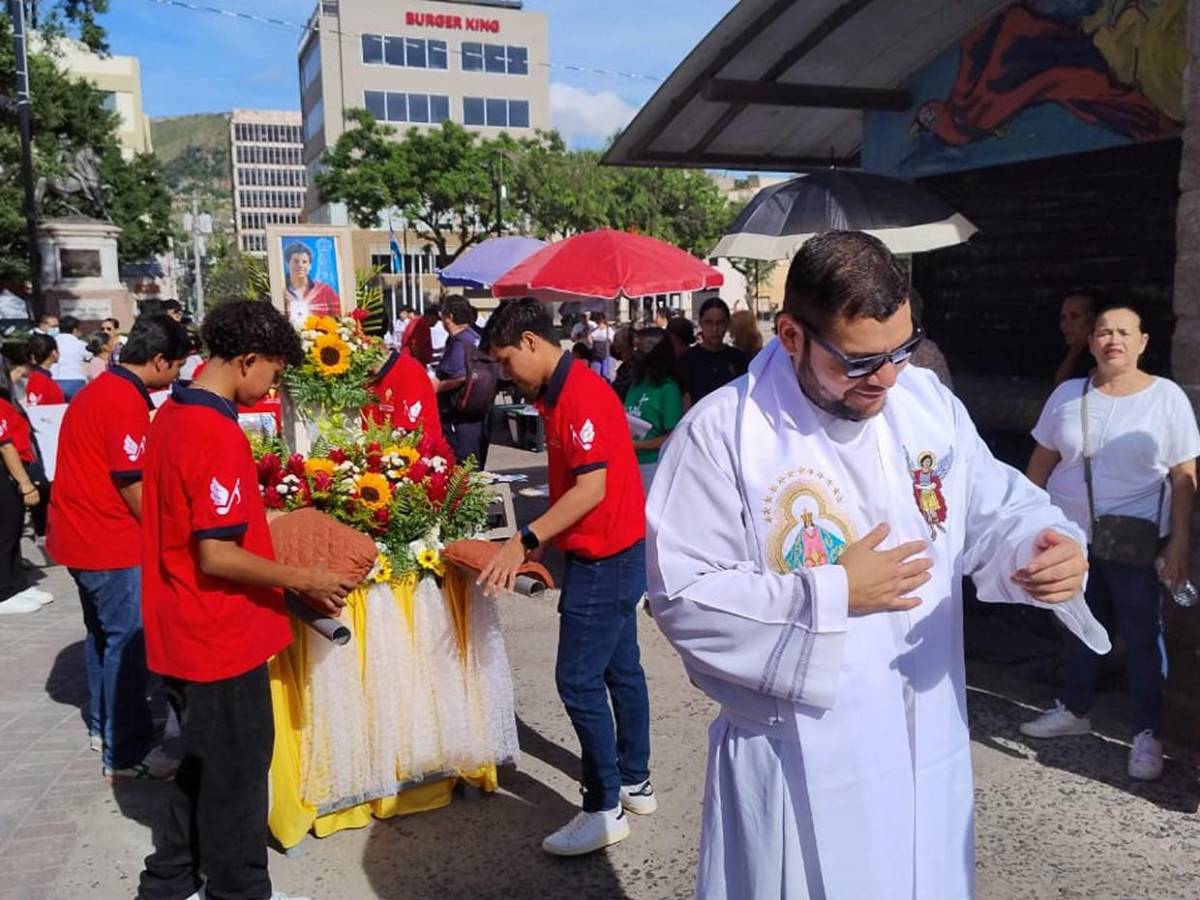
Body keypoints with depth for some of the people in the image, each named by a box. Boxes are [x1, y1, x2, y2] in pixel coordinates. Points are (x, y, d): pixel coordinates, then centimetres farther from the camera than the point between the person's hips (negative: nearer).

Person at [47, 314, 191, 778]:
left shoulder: (100, 388, 11)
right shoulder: (126, 402, -20)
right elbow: (133, 487, -20)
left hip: (79, 532, 10)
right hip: (107, 539, -10)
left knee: (103, 632, 21)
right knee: (128, 640, -3)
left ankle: (103, 726, 35)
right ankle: (126, 754, 4)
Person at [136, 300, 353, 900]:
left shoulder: (172, 414, 5)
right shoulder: (219, 435, -24)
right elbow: (217, 557, -25)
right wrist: (304, 579, -15)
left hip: (184, 630, 9)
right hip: (220, 636, -9)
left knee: (204, 762, 24)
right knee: (237, 770, 9)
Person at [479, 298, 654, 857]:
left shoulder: (581, 394, -20)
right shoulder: (558, 393, 11)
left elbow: (592, 488, -25)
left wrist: (527, 540, -25)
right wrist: (544, 546, 10)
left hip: (606, 559, -10)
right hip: (608, 554, 10)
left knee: (578, 680, -3)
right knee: (620, 669, 17)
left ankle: (605, 809, 9)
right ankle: (635, 783, 31)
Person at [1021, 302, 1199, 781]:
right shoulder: (1067, 395, 0)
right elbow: (1042, 462, 6)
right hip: (1071, 537, 3)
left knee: (1142, 638, 6)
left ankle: (1147, 733, 20)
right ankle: (1074, 710, 35)